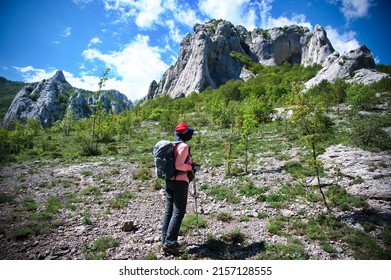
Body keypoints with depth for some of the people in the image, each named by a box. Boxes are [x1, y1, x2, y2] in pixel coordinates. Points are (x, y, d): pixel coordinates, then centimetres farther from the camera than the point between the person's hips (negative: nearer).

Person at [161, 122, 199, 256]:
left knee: (169, 211, 12)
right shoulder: (183, 146, -14)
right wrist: (192, 167, -7)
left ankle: (165, 240, 19)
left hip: (169, 181, 9)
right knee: (178, 213, -4)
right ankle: (169, 243, -4)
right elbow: (178, 165, -21)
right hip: (180, 182, -9)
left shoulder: (172, 145, 11)